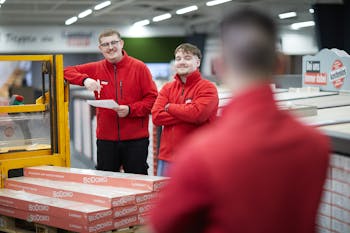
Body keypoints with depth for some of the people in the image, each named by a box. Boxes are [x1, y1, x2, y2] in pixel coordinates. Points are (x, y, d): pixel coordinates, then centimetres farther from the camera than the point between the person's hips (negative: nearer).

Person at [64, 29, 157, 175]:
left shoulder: (139, 67, -1)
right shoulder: (96, 69, 7)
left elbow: (152, 98, -4)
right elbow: (68, 71, 12)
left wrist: (130, 109, -18)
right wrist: (84, 79, -7)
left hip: (136, 138, -2)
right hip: (106, 139, 3)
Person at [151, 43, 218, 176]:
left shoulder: (207, 88, -3)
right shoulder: (167, 88, 12)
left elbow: (198, 113, -20)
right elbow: (156, 116, -1)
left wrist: (169, 107, -5)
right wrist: (186, 114, -12)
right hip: (167, 156, 5)